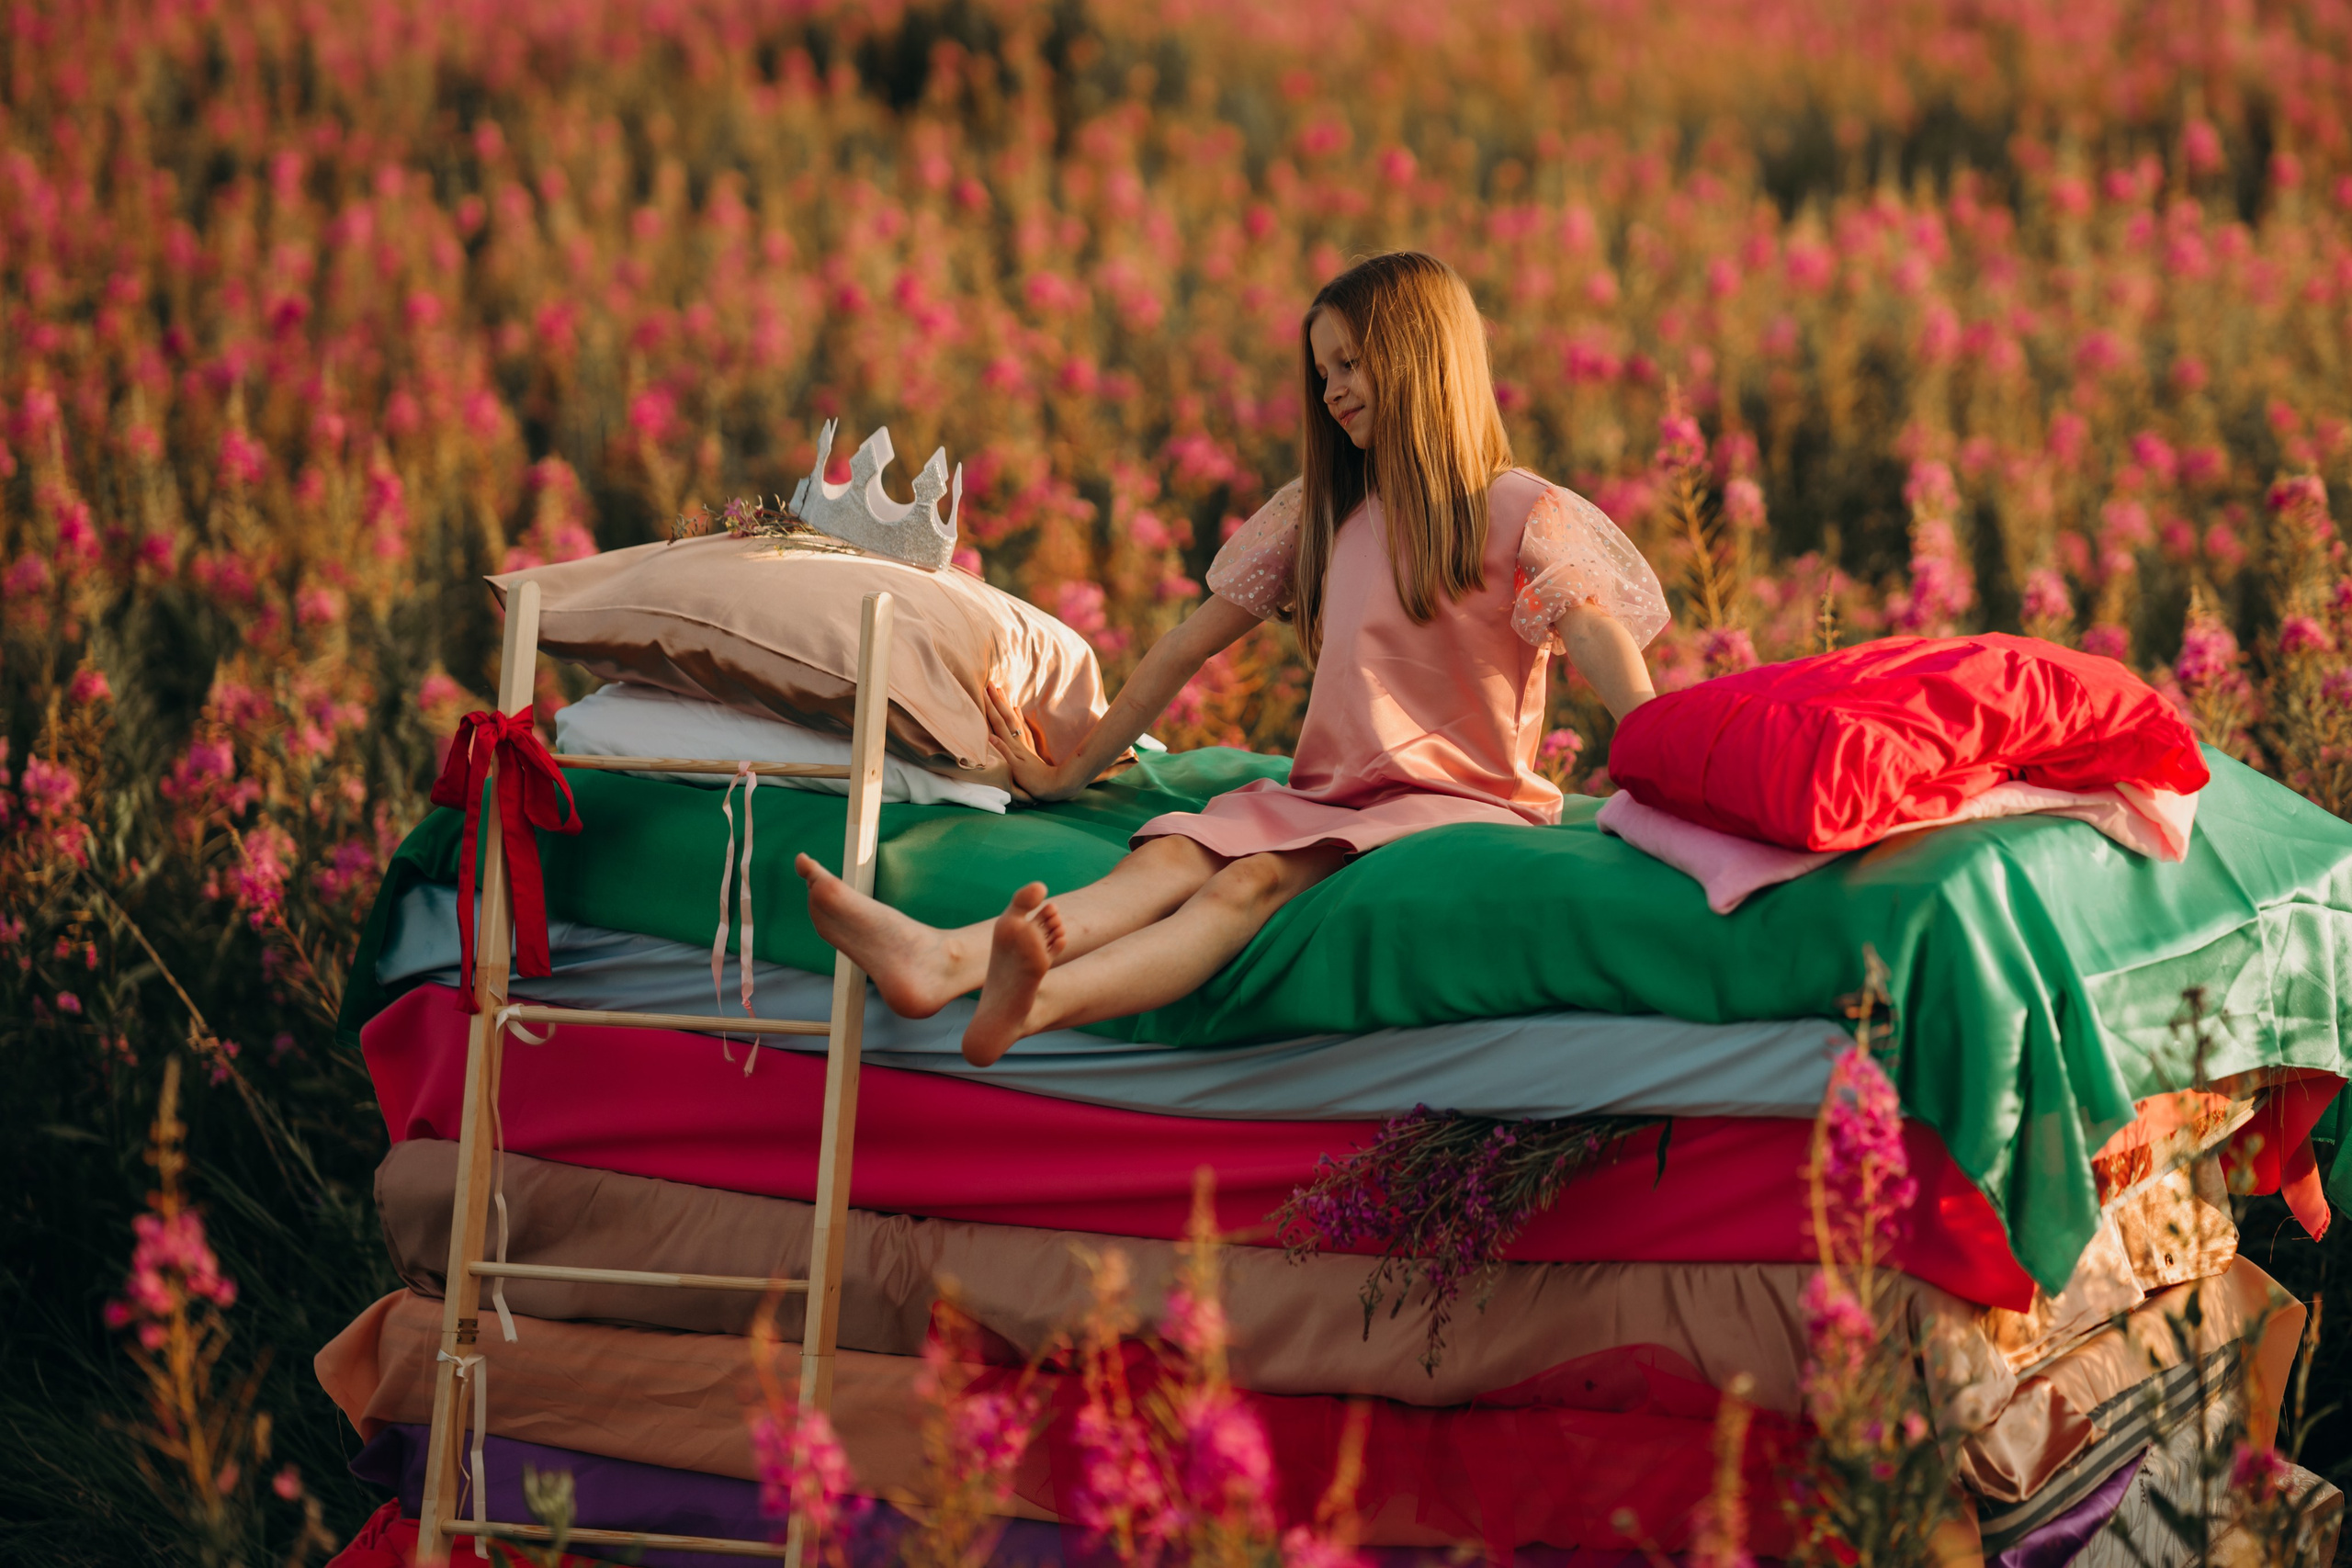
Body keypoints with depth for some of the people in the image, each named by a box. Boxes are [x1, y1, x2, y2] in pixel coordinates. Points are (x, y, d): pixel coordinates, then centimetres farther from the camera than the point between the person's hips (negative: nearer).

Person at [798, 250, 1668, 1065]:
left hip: (1455, 801, -5)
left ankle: (1038, 1001, -63)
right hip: (1326, 794, 5)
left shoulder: (1522, 515, -1)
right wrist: (1068, 772, 24)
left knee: (1255, 881, -34)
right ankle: (946, 961, -55)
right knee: (1168, 858, -26)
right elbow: (1191, 644, 22)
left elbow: (1606, 650, -16)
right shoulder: (1319, 509, 19)